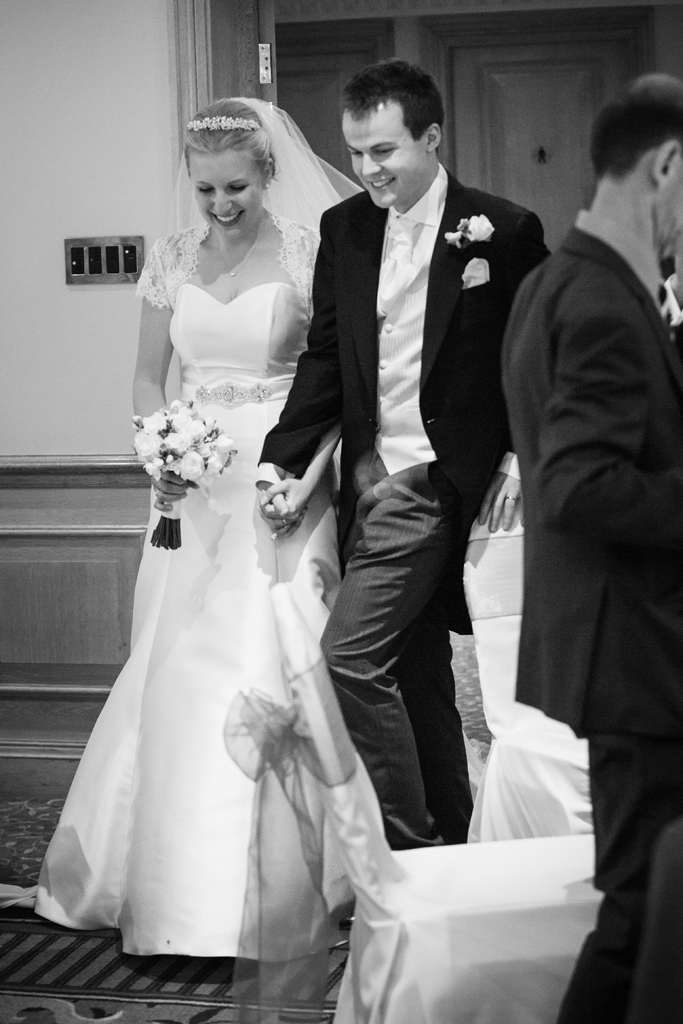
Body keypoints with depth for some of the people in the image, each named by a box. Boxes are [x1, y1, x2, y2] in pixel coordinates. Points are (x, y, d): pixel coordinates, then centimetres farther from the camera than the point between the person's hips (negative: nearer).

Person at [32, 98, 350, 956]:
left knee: (266, 671, -6)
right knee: (179, 675, 5)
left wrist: (300, 472, -17)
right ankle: (175, 877, 20)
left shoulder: (308, 255, -5)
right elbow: (148, 377, 12)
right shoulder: (173, 260, 6)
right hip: (196, 491, 4)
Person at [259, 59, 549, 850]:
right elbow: (324, 358, 9)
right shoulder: (342, 230, 7)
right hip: (371, 479, 6)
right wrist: (286, 462, -2)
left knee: (351, 653, -15)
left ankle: (409, 846, -4)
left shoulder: (505, 231, -6)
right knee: (414, 668, 13)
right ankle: (453, 843, 26)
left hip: (438, 481, -6)